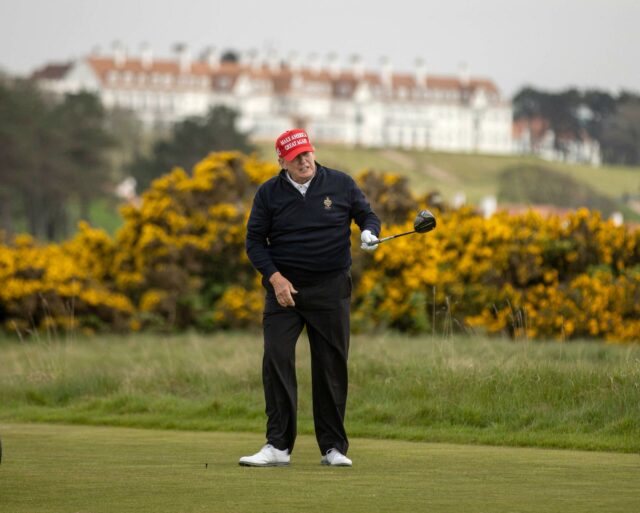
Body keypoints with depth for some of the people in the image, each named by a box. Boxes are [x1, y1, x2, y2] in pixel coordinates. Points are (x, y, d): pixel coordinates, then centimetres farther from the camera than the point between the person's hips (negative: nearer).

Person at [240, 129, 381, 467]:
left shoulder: (341, 184, 2)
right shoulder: (269, 193, 1)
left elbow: (367, 215, 12)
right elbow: (255, 240, 4)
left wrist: (369, 232, -12)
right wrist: (274, 277, -10)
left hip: (331, 289, 0)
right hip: (284, 287, 0)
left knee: (331, 366, 3)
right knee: (277, 360, -12)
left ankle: (333, 447, 11)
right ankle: (278, 445, -9)